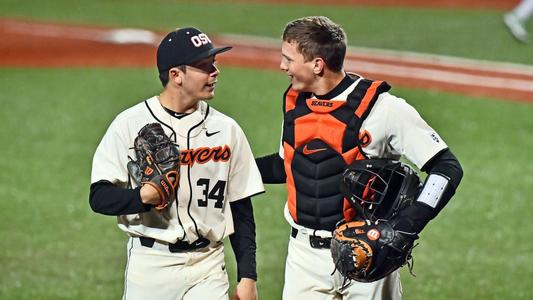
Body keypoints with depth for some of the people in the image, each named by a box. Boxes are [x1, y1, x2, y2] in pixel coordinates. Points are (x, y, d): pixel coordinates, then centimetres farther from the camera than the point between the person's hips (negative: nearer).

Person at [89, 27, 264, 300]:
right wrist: (142, 197, -25)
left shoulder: (227, 129, 6)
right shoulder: (130, 124, -3)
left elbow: (240, 209, 9)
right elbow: (99, 196, -5)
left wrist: (247, 276, 4)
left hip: (207, 268, 2)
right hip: (149, 264, -2)